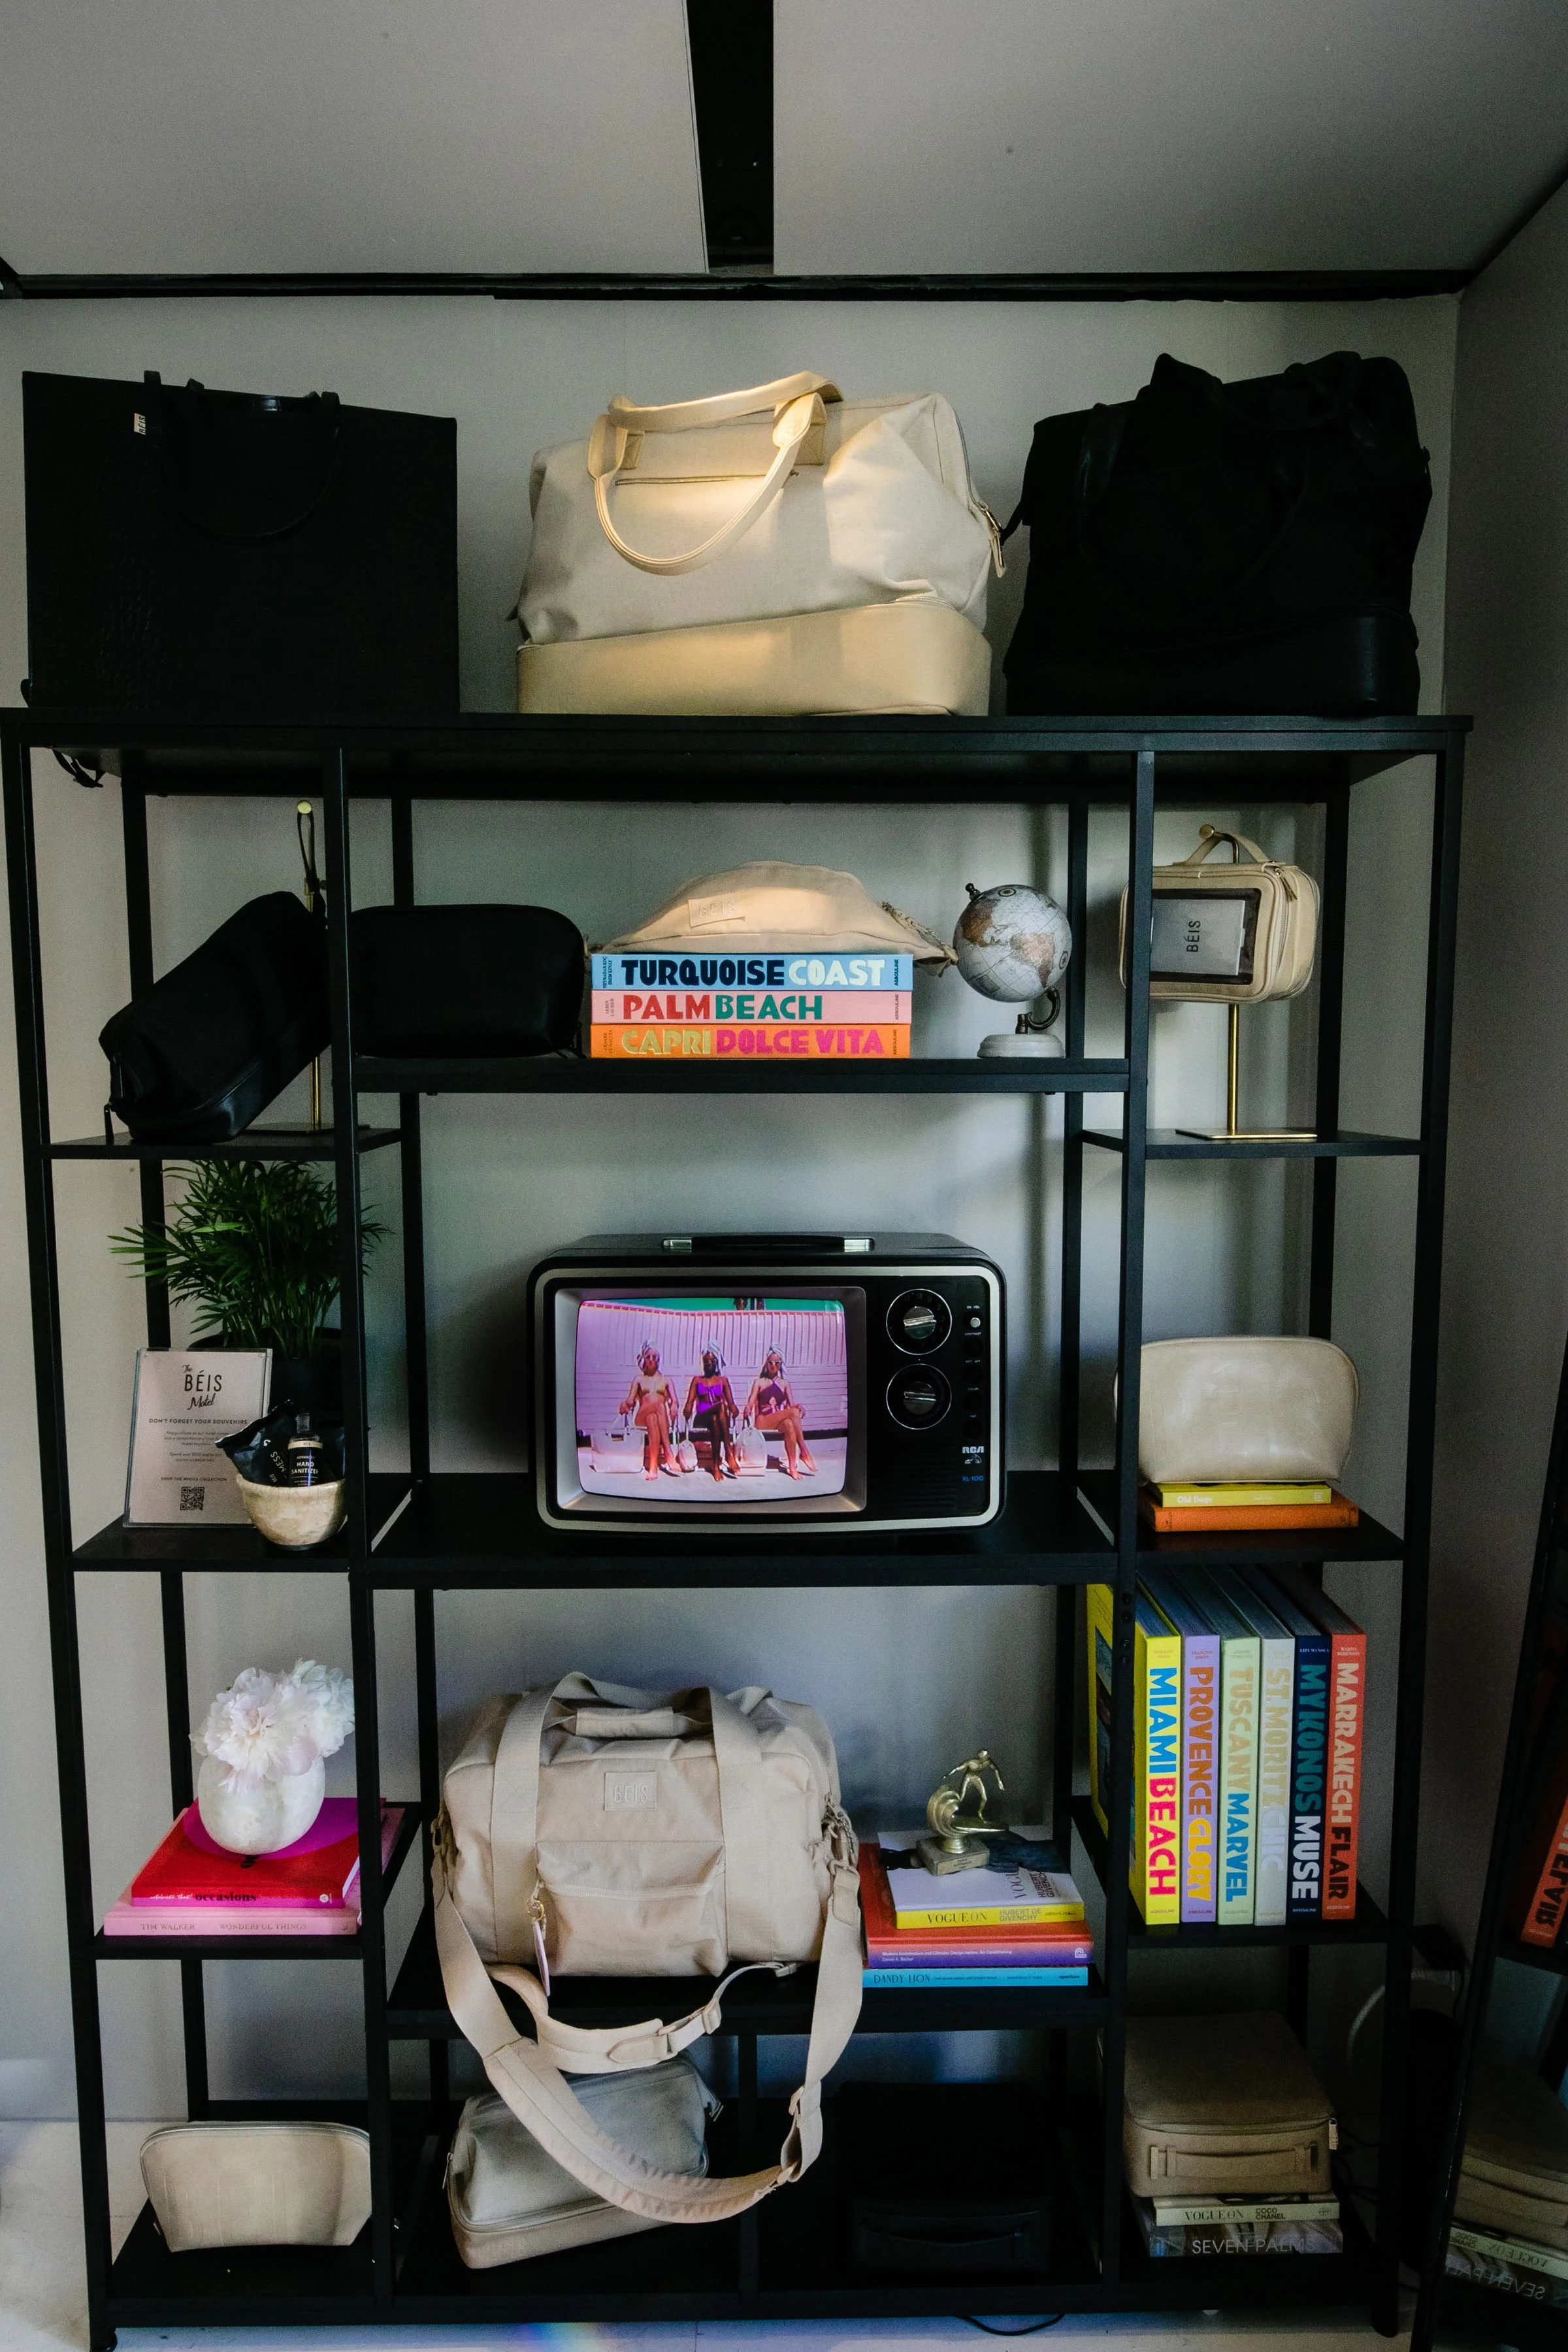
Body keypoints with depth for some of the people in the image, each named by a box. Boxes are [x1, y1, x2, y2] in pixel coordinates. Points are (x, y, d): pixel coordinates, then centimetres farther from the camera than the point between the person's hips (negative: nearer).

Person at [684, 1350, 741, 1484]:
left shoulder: (723, 1380, 20)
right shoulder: (697, 1380, 20)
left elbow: (731, 1403, 10)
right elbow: (690, 1402, 9)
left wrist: (734, 1412, -13)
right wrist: (687, 1416, -12)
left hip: (720, 1417, 1)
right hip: (701, 1418, -1)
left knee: (716, 1420, -41)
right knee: (721, 1406, -38)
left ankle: (717, 1465, -45)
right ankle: (729, 1454, -47)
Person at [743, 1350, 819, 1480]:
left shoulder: (785, 1383, 19)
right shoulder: (759, 1382, 12)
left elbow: (792, 1404, 8)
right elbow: (750, 1403, 2)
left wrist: (798, 1407, -17)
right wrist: (747, 1412, -22)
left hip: (779, 1422, 3)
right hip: (762, 1422, -3)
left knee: (789, 1425, -38)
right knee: (793, 1412, -32)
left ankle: (792, 1466, -40)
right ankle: (804, 1452, -34)